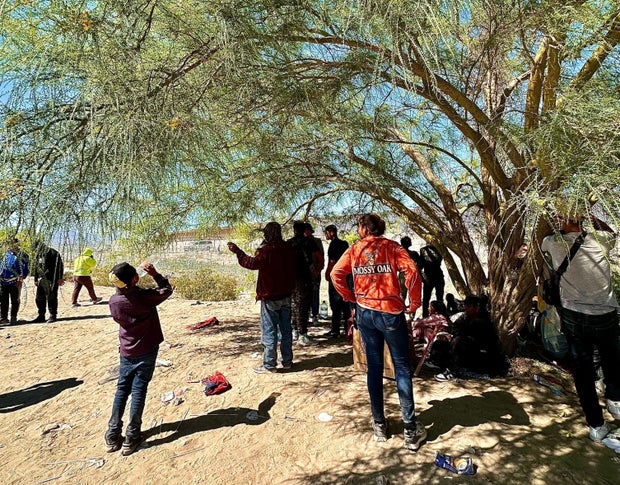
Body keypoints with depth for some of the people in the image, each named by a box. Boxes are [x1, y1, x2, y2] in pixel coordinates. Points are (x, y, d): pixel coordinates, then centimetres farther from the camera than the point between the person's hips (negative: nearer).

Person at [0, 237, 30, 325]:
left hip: (15, 282, -5)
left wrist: (20, 279, -12)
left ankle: (13, 318, 10)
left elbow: (26, 269, -5)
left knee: (15, 301, 2)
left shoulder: (23, 255, -2)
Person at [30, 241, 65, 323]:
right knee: (39, 298, 10)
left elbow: (59, 266, -12)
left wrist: (60, 278, -17)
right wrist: (36, 280, 19)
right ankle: (41, 316, 21)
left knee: (51, 297, -4)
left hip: (51, 280, -8)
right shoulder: (38, 255, 18)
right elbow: (36, 268, 24)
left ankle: (53, 315, 5)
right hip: (41, 280, 8)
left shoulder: (52, 253, -7)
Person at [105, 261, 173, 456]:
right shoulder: (144, 296, -20)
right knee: (139, 391, 4)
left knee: (122, 390, 16)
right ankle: (131, 438, 11)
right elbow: (167, 290, -5)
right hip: (146, 351, -4)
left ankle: (113, 436, 20)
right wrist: (154, 273, -4)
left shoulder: (114, 301, -7)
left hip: (126, 352, 4)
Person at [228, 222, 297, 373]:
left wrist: (237, 251, -21)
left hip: (270, 297, -7)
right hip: (286, 295, 7)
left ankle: (269, 364, 7)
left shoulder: (266, 250, -17)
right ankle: (287, 361, 22)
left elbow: (252, 263, -28)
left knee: (269, 330, 1)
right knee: (286, 328, 13)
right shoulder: (288, 249, 6)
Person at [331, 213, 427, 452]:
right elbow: (411, 270, -15)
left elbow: (336, 274, -3)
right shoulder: (392, 246, -2)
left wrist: (350, 296, 7)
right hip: (391, 311, -2)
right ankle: (410, 430, 11)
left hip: (365, 312, 3)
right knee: (402, 368, 6)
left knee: (374, 367, 12)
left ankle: (379, 425, 22)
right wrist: (415, 301, -5)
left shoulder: (354, 249, 4)